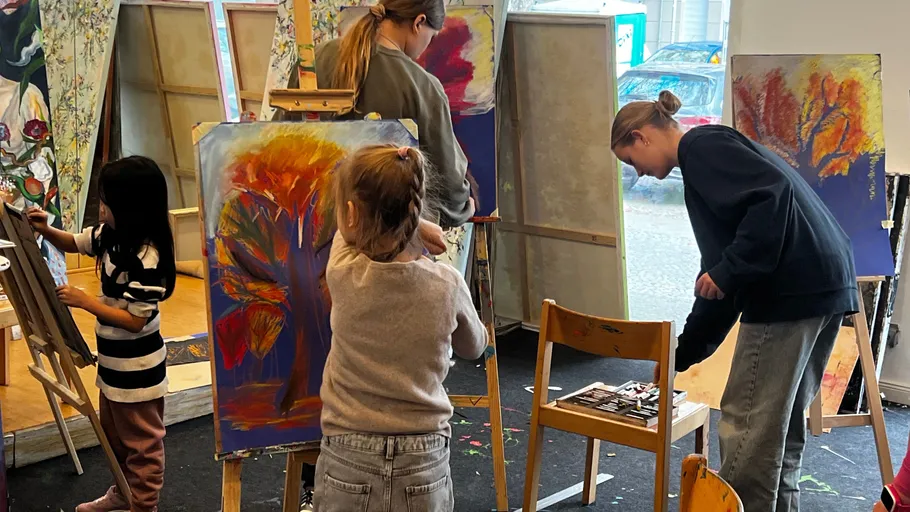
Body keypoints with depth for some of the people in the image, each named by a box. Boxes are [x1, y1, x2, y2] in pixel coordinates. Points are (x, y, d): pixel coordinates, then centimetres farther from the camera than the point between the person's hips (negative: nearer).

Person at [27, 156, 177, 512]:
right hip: (114, 363, 10)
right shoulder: (111, 236, -2)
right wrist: (45, 230, -4)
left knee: (141, 442, 8)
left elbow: (136, 320, -27)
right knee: (115, 435, 26)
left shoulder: (147, 257, -29)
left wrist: (85, 302, -25)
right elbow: (73, 244, 16)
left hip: (136, 371, -10)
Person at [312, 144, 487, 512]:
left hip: (349, 462, -1)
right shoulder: (448, 285, -9)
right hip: (423, 463, 1)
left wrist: (419, 227, 12)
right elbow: (474, 347, 11)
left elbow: (354, 227, 11)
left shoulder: (342, 274, -12)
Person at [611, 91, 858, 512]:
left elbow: (774, 191, -21)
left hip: (793, 291, -10)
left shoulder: (700, 146, -4)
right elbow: (719, 268, 25)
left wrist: (730, 271, -16)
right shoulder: (710, 152, 24)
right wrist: (684, 352, 27)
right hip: (826, 287, 10)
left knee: (745, 425, -1)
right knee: (780, 423, 17)